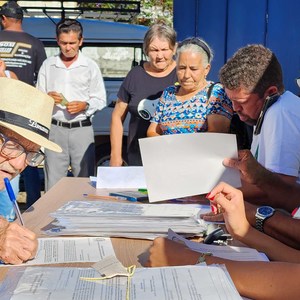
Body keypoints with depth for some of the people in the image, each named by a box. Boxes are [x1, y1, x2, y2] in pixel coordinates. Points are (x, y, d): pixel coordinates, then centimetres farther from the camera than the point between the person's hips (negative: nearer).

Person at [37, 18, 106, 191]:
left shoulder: (90, 66, 6)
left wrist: (85, 105, -14)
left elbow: (101, 100, 5)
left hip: (82, 129, -1)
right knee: (53, 183, 1)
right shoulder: (48, 65, 11)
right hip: (55, 129, 1)